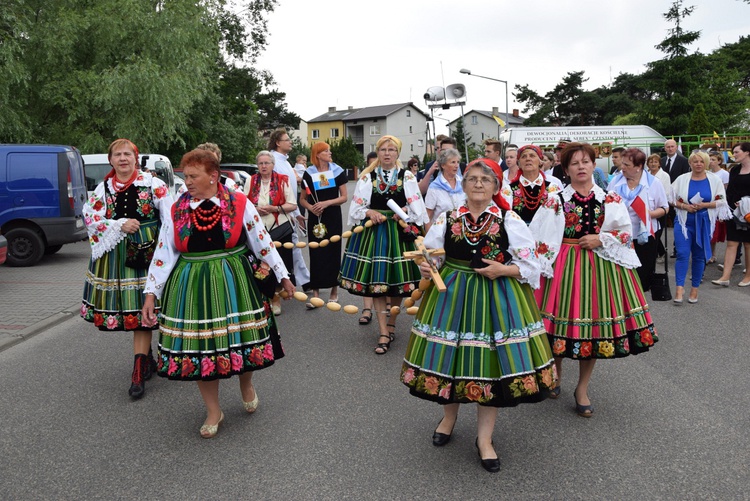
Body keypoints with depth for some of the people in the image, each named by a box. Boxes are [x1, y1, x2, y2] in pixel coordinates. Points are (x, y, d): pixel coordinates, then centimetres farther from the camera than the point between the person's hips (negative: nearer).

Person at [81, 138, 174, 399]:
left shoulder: (152, 183, -2)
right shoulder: (103, 188, 9)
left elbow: (171, 215, -6)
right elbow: (89, 217, 2)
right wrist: (121, 225, -11)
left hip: (145, 250, -4)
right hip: (114, 254, 4)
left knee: (140, 307, -6)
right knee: (123, 306, 10)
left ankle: (138, 372, -3)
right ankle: (148, 357, 29)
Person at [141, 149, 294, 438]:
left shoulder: (239, 204, -5)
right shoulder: (177, 210, 0)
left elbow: (262, 243, 3)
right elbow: (163, 254, 4)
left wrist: (282, 276, 8)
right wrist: (151, 293, 0)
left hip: (233, 283, -1)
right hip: (191, 287, 2)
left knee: (241, 338, 6)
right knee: (199, 347, 6)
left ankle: (246, 384, 41)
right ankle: (213, 412, 25)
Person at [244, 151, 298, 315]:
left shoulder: (282, 180, -1)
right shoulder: (251, 181, 8)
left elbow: (292, 205, -4)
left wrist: (273, 208, -16)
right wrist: (255, 209, -9)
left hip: (280, 228, -2)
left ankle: (276, 298, 13)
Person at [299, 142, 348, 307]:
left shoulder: (337, 171, 2)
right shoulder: (309, 173, 3)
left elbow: (344, 197, 0)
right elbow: (303, 199, 8)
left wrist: (326, 203, -15)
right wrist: (311, 207, -13)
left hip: (333, 217, 0)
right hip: (315, 218, 0)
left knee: (333, 252, 4)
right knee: (316, 253, -2)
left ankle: (334, 291, 18)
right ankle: (315, 293, 2)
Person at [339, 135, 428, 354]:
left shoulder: (407, 177, 3)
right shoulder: (367, 177, 4)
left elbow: (417, 208, 2)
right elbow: (356, 207, 5)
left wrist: (404, 211, -15)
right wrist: (370, 213, -12)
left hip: (399, 232, 0)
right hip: (374, 231, 0)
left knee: (397, 279, 7)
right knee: (376, 281, -2)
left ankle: (391, 325, 28)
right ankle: (384, 333, 3)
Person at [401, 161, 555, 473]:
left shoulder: (509, 221, -4)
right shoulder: (447, 220, 1)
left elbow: (530, 265, -3)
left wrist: (504, 270, -18)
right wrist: (426, 268, -16)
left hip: (497, 299, -1)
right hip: (452, 295, 2)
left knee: (490, 364, 3)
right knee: (449, 359, 10)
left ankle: (484, 438, 21)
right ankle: (449, 416, 40)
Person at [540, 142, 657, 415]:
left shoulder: (610, 199, 5)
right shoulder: (557, 198, 0)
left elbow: (626, 232, 5)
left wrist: (601, 239, -10)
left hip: (600, 265, 2)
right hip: (565, 265, -1)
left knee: (594, 323, 5)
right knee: (563, 316, 3)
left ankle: (582, 389, 19)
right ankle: (556, 371, 32)